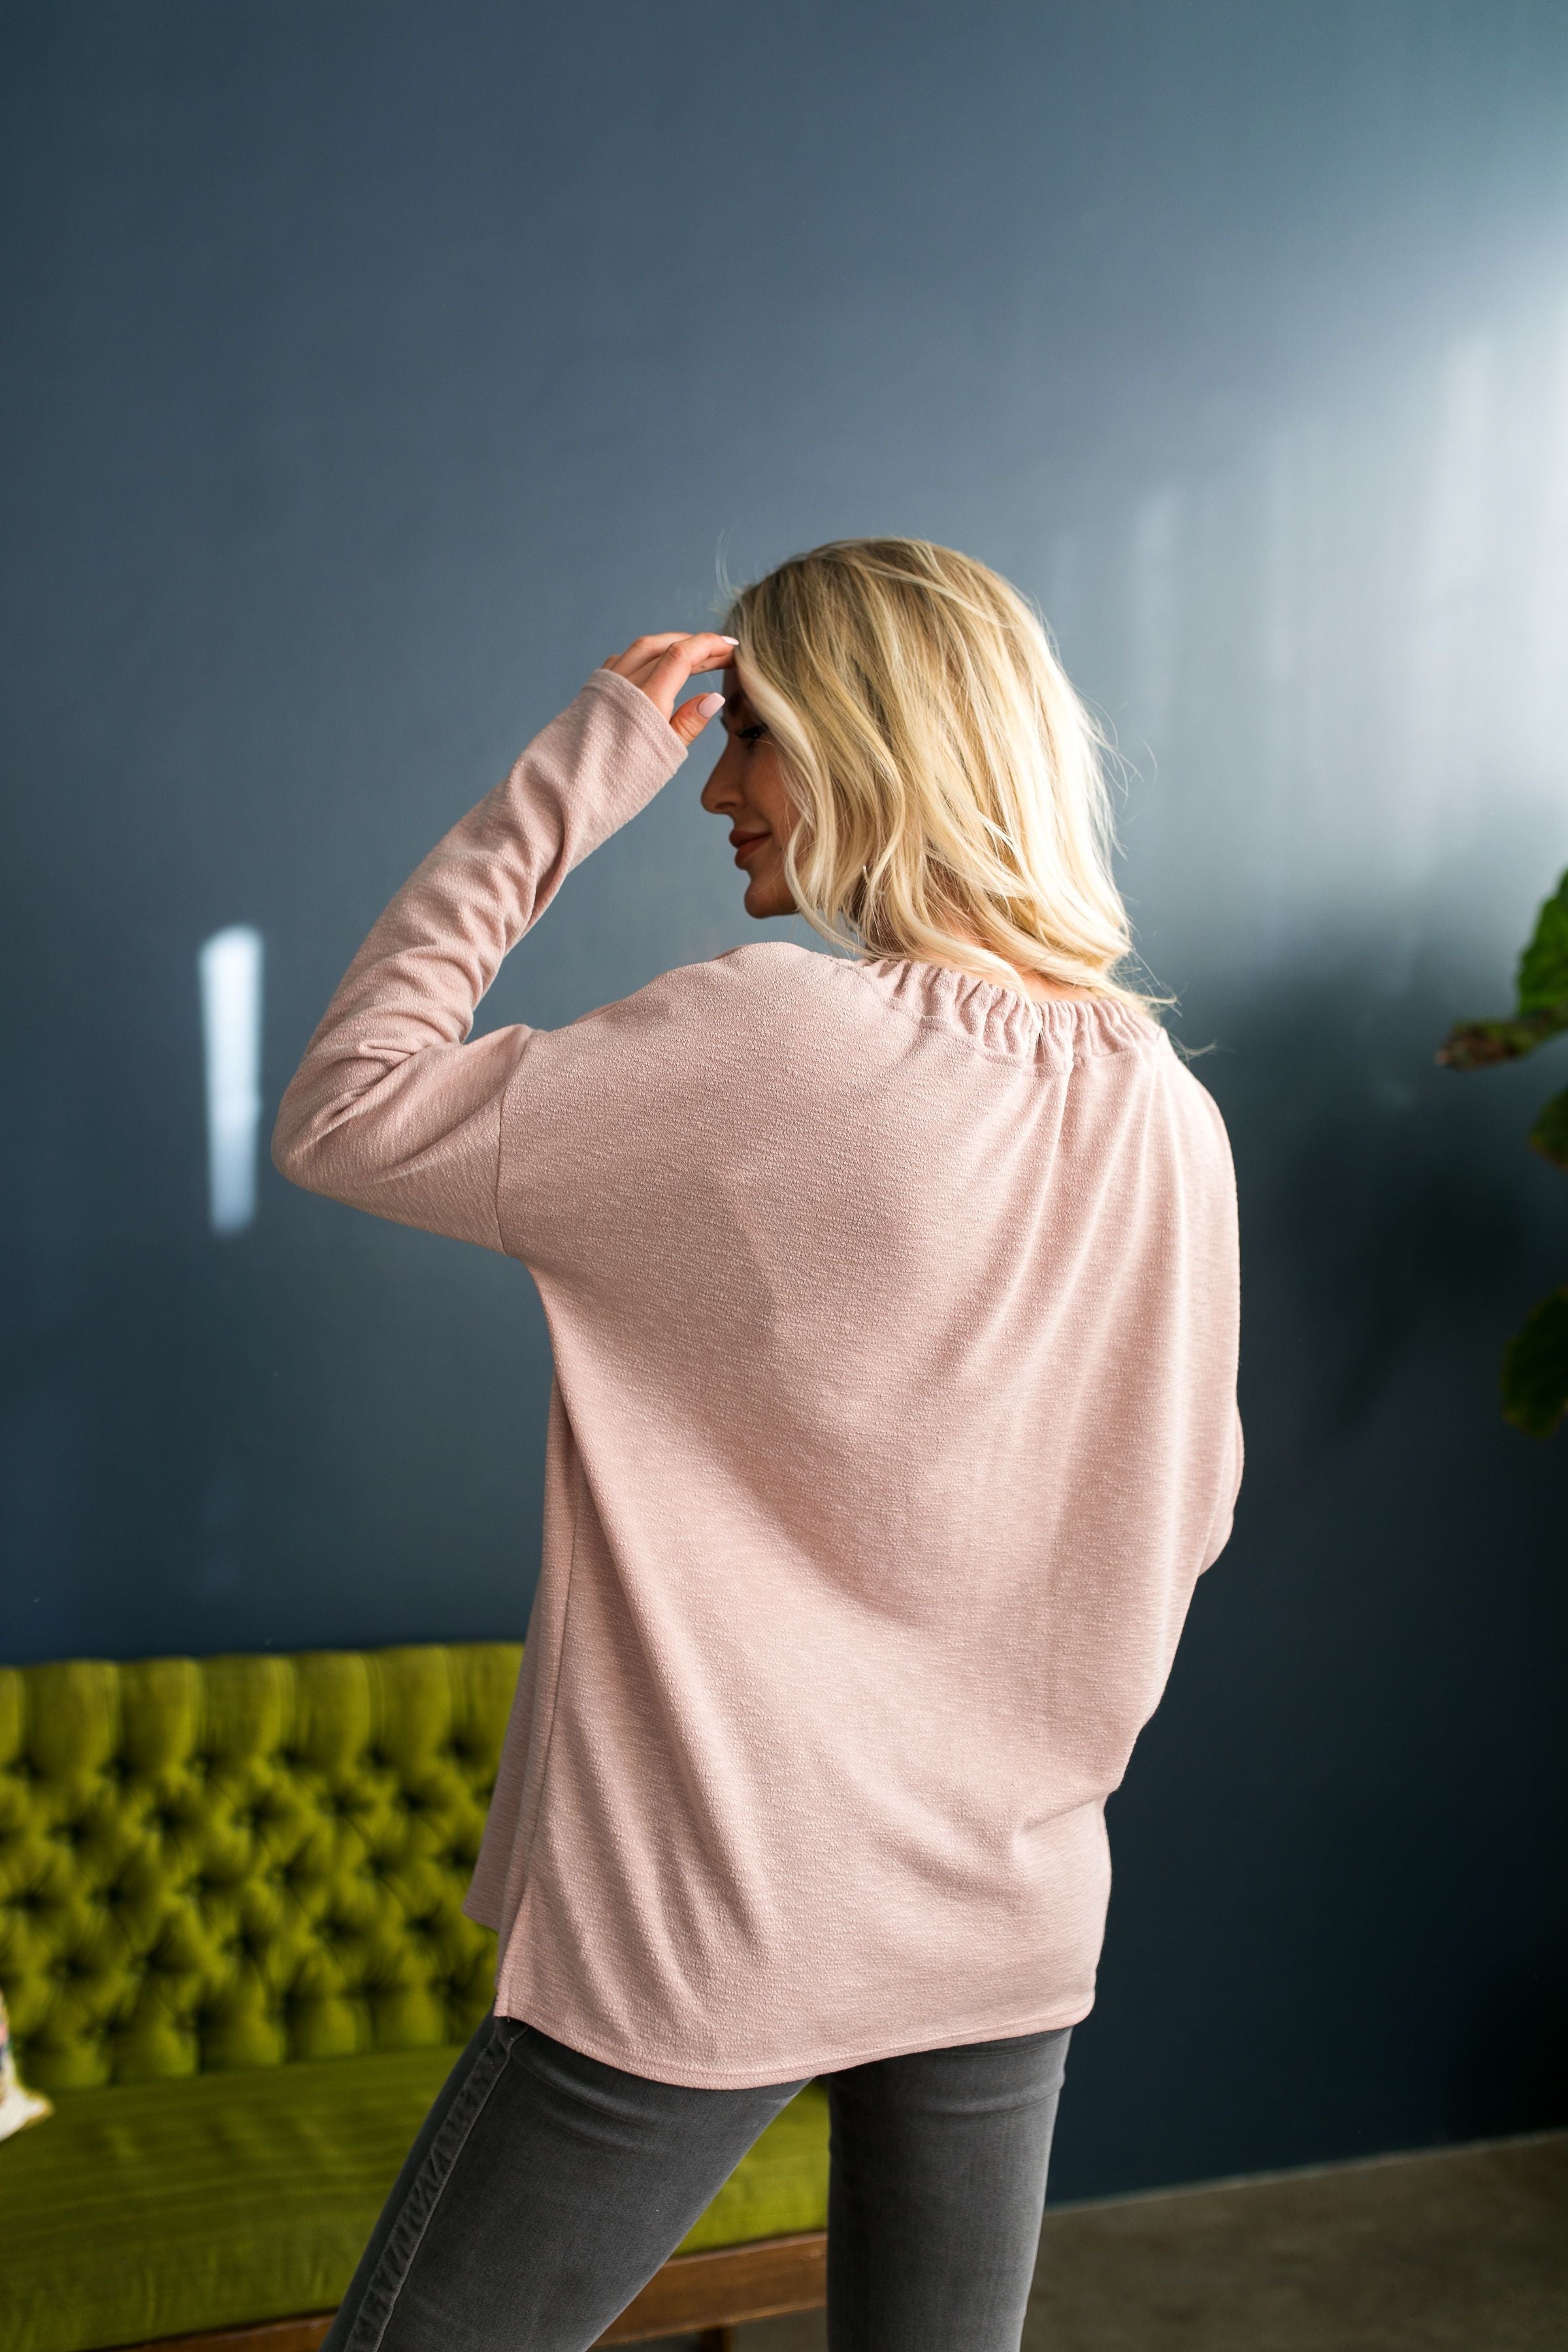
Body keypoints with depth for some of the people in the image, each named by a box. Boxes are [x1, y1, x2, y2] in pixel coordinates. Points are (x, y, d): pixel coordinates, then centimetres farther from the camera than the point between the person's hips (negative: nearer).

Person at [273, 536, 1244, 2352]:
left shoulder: (766, 1039, -19)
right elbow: (1184, 1510, 9)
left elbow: (339, 1114, -12)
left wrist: (570, 776, -10)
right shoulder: (1168, 1119, 0)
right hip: (1014, 1929, 6)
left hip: (699, 1932, -6)